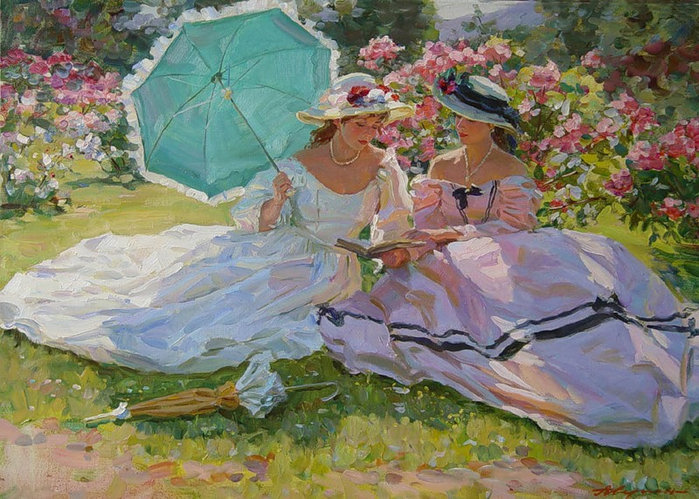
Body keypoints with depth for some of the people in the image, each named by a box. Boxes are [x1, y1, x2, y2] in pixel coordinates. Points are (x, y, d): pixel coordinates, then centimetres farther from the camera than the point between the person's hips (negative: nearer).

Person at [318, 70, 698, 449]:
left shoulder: (511, 171, 1)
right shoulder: (440, 167, 12)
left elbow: (515, 225, -10)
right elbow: (426, 224, 5)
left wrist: (458, 233, -20)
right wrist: (409, 249, -19)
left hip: (498, 264, -3)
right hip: (449, 266, 3)